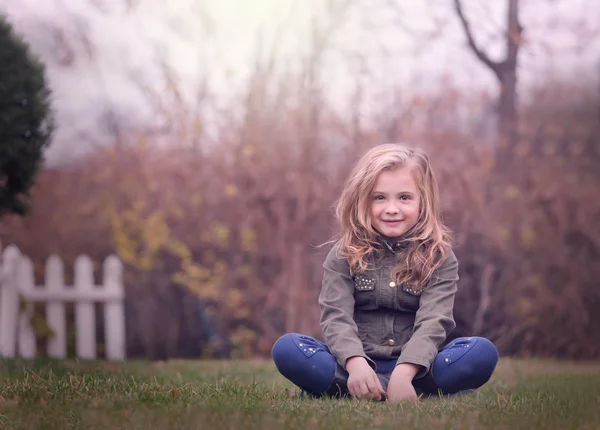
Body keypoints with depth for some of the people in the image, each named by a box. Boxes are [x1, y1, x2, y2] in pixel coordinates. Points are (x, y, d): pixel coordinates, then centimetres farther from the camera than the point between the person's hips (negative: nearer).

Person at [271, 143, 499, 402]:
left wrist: (403, 373, -30)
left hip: (415, 367, 0)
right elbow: (336, 317, -9)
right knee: (287, 349, -26)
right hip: (356, 365, 0)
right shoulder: (344, 255, 4)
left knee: (483, 353, -27)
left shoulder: (439, 258, 3)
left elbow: (433, 322, -11)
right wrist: (356, 364, -31)